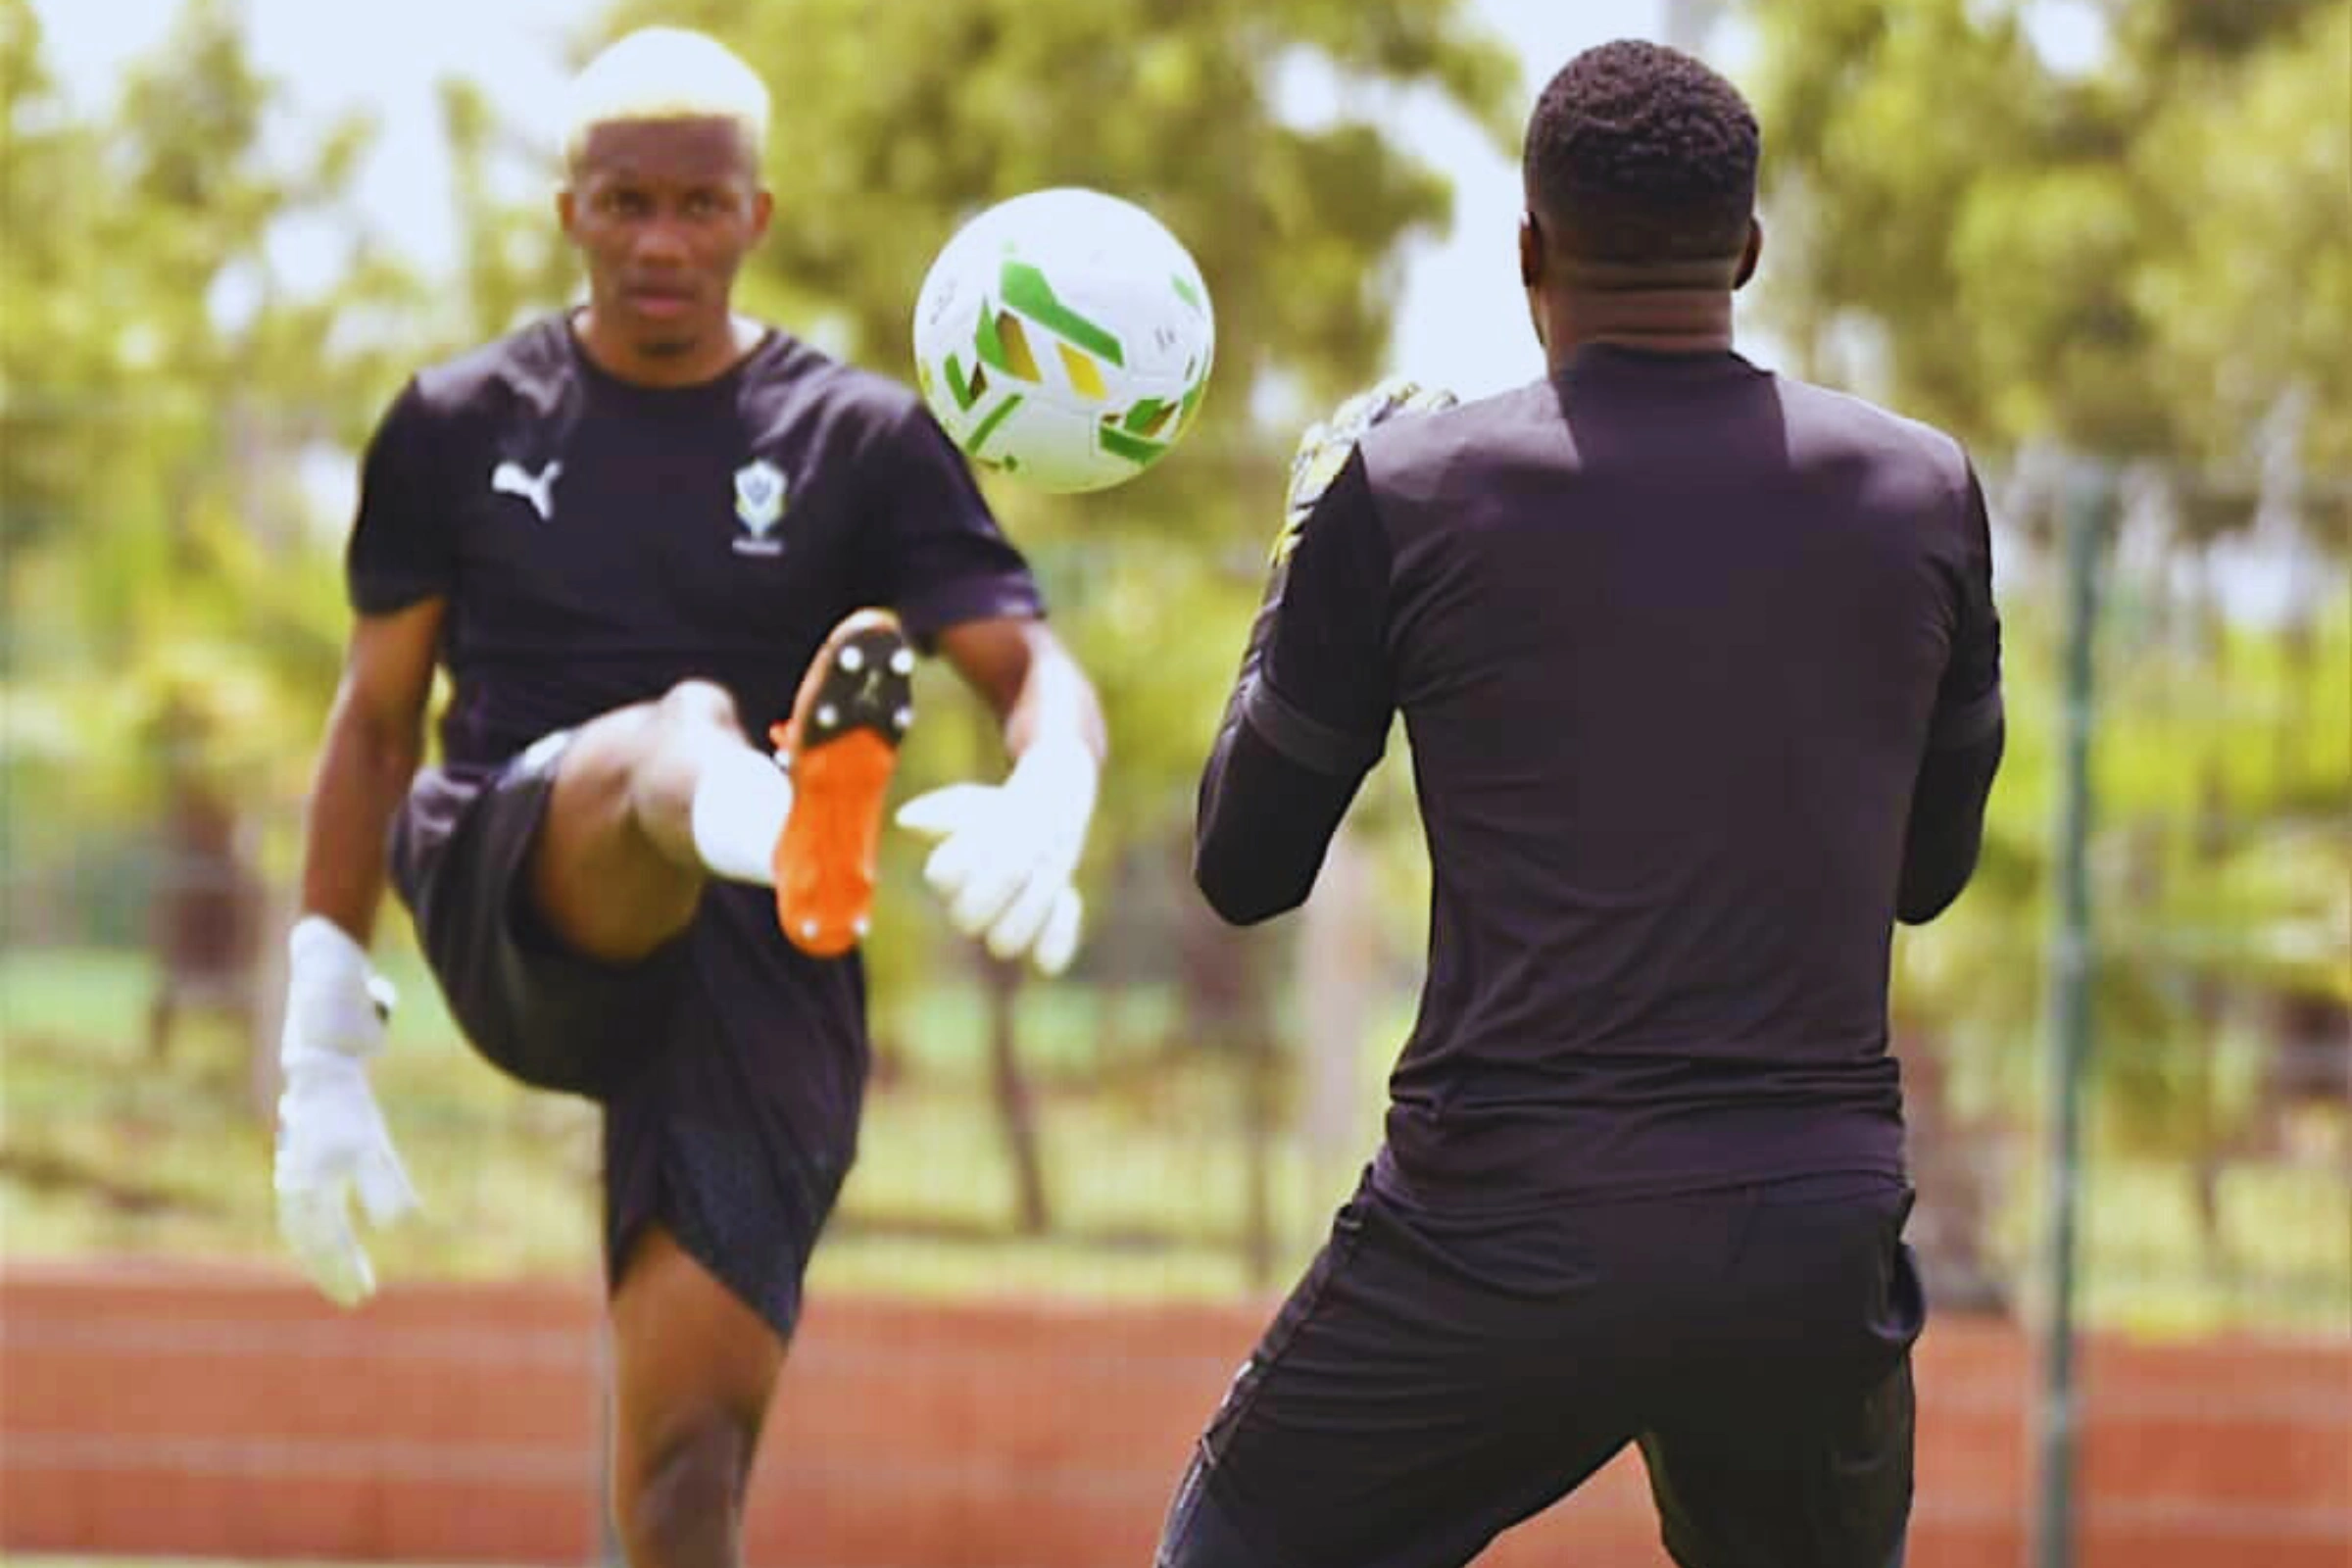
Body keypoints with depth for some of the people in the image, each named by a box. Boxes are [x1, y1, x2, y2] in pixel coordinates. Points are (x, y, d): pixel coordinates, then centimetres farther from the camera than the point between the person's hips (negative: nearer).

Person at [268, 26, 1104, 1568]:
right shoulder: (460, 427, 13)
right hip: (514, 915, -1)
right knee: (685, 730, -36)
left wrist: (1044, 806, -26)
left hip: (755, 980, 1)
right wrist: (324, 1049, 11)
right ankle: (773, 819, -74)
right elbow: (375, 723, 17)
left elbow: (1038, 668, -1)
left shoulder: (863, 439, 10)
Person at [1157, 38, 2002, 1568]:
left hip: (1500, 1236, -2)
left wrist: (1309, 546, 22)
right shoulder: (1925, 494, 4)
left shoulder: (1409, 492, -3)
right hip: (1817, 1239, 2)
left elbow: (1244, 867, 8)